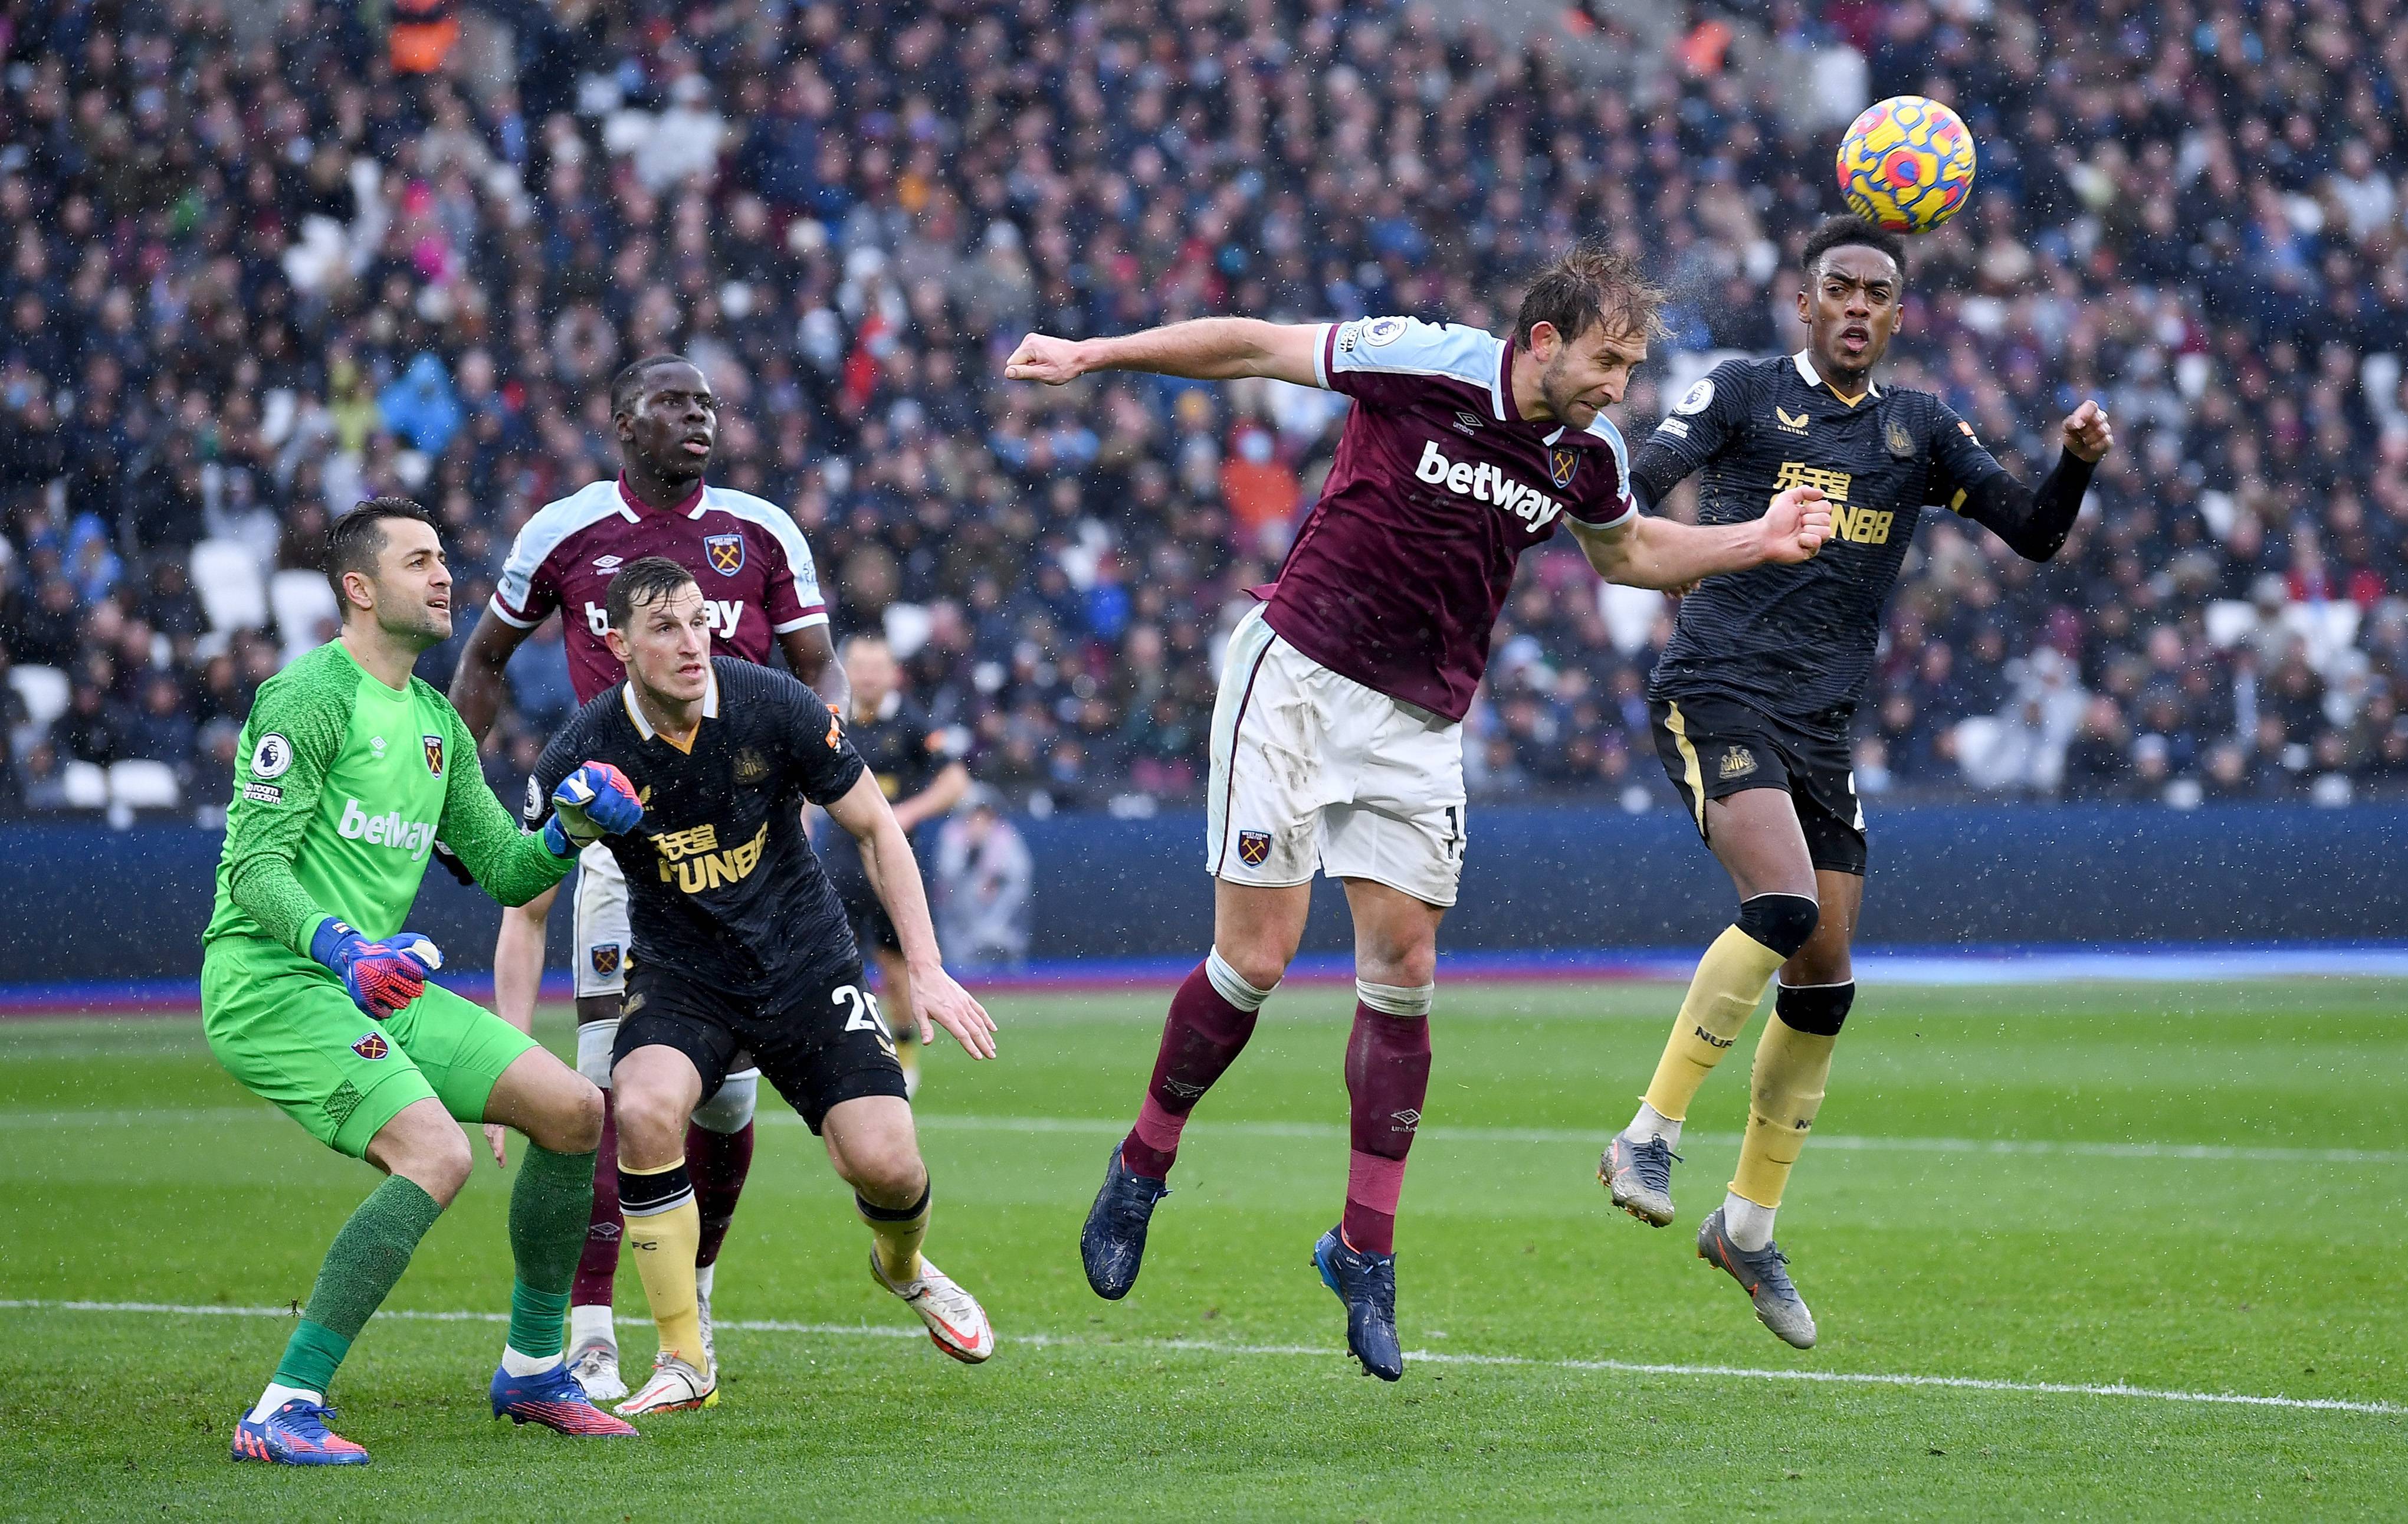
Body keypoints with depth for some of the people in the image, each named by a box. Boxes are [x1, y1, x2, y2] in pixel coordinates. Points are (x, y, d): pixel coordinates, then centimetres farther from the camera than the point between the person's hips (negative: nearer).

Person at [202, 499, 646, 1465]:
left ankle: (533, 1371, 20)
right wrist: (343, 950, -34)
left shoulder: (436, 721, 16)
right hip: (274, 986, -9)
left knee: (573, 1110, 4)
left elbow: (505, 872, 19)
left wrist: (569, 833, -2)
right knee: (436, 1155, -27)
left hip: (381, 984, 9)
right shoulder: (310, 698, -11)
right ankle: (282, 1414, -24)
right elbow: (255, 869, -18)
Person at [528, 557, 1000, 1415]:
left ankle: (904, 1269, 26)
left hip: (807, 965, 0)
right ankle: (685, 1364, -15)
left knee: (883, 1161, -15)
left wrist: (927, 971, -6)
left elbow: (877, 830, -2)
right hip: (680, 976, 0)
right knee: (644, 1109, -31)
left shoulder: (776, 708, -14)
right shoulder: (582, 758, -15)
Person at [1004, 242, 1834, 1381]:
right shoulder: (1425, 365, -16)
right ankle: (1143, 1166, 14)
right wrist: (1094, 355, -6)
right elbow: (1253, 347, -6)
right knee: (1255, 959, -8)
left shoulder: (1590, 454, -1)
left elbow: (1626, 552, 22)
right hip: (1298, 675, -4)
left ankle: (1366, 1248, 8)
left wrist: (1758, 542, 8)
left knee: (1403, 972, -1)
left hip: (1419, 720, 5)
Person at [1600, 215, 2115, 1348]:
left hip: (1821, 729, 6)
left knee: (1824, 979, 6)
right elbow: (1631, 490, -9)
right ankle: (1650, 1136, -19)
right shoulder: (1744, 393, 2)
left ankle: (1749, 1223, 21)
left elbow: (2032, 533, 9)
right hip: (1718, 696, -5)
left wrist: (2077, 464, -11)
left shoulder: (1919, 429, 15)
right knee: (1783, 905, -27)